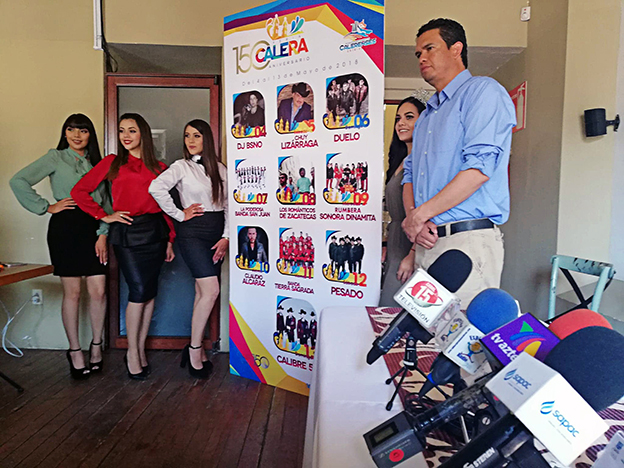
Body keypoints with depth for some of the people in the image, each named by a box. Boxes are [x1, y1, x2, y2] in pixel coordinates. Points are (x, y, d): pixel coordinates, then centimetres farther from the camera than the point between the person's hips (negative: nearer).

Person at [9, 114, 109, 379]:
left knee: (99, 290, 0)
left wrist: (103, 233, 0)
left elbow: (104, 200, 10)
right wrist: (47, 207, -6)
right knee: (72, 292, 1)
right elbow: (18, 181, -6)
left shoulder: (96, 162, 15)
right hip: (65, 226, -3)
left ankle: (96, 344, 20)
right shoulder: (55, 158, 3)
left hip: (93, 227, 3)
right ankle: (75, 351, 16)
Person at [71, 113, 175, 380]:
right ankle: (132, 352, 11)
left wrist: (170, 239, 8)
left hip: (155, 231, 3)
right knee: (139, 292, -8)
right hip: (127, 232, -2)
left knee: (150, 292, 5)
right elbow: (79, 191, 6)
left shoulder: (159, 168, 12)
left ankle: (140, 349, 20)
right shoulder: (112, 163, 7)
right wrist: (104, 216, -1)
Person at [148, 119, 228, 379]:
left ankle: (196, 347, 22)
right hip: (193, 231, -5)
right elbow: (156, 187, -18)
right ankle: (195, 350, 3)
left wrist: (226, 237, 0)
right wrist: (179, 214, -13)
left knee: (203, 292, 9)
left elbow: (228, 206, 9)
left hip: (217, 233, 5)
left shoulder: (220, 169, 12)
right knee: (210, 290, -13)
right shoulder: (182, 166, -1)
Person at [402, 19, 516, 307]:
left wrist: (420, 214, -12)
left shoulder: (483, 91, -2)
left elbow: (479, 169, -16)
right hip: (426, 242, 8)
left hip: (468, 241, -7)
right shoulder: (426, 116, 25)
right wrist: (413, 219, -1)